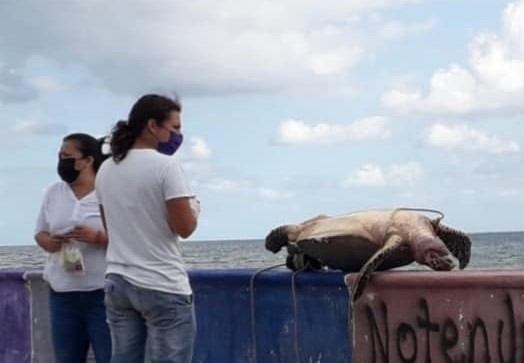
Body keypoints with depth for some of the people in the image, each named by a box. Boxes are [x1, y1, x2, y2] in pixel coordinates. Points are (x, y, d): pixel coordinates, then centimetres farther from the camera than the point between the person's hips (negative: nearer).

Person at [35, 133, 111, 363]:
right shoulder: (53, 193, 10)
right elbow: (40, 232, 16)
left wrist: (97, 237, -22)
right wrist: (48, 242, -6)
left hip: (104, 293, -5)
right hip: (62, 294, 5)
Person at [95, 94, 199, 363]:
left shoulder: (106, 170, 9)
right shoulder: (166, 166, -13)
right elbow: (185, 227, -15)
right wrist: (193, 207, 3)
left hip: (117, 283, 7)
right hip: (163, 287, -7)